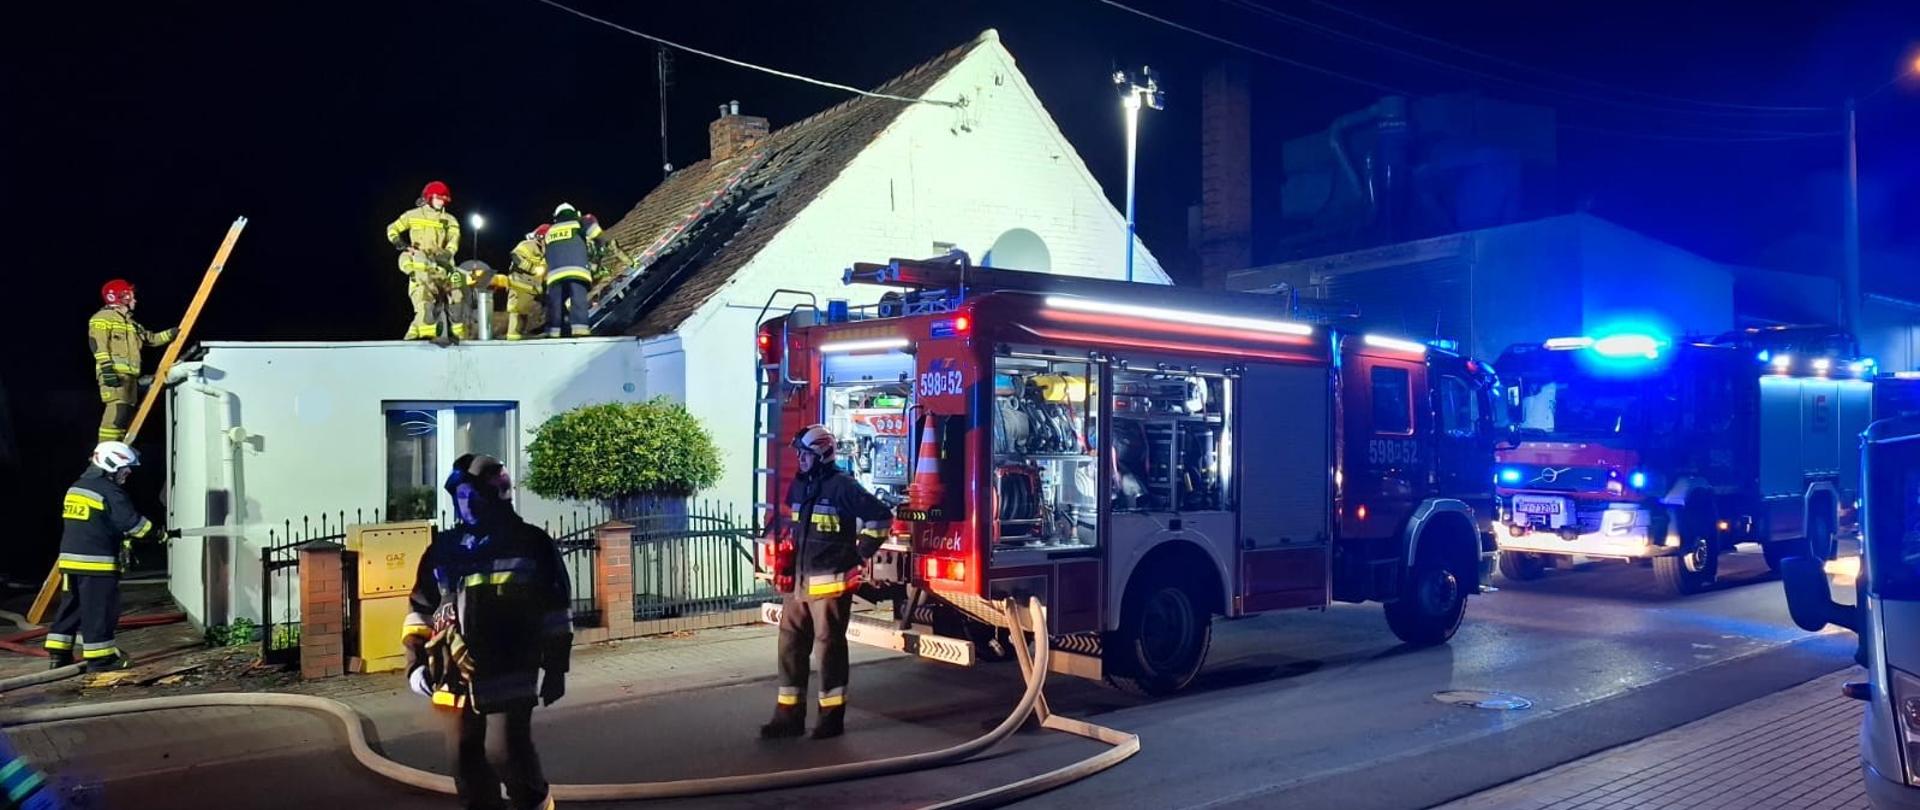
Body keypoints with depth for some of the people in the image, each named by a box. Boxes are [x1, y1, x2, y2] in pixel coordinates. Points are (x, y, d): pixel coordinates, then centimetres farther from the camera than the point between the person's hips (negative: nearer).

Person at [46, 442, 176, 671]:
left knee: (71, 606, 15)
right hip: (97, 561, -9)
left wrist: (124, 541, 19)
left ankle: (58, 654, 18)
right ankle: (100, 657, 2)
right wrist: (164, 535, -5)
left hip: (70, 558, 9)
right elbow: (132, 521, -14)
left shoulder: (77, 487, 18)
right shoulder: (109, 491, -12)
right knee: (100, 609, -2)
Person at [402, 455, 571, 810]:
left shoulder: (531, 544, -1)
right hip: (461, 678, 5)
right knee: (466, 758, 8)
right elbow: (421, 609, 16)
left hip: (512, 675, -4)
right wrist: (416, 661, 5)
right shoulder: (443, 550, 9)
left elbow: (555, 611, 2)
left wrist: (556, 668, 2)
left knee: (505, 749, -12)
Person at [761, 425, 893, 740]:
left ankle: (832, 717, 9)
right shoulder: (798, 485, 12)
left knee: (830, 646, 0)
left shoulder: (843, 486, -11)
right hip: (797, 581, 8)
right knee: (791, 645, 8)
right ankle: (789, 715, 16)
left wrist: (860, 554, -9)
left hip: (829, 582, -7)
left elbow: (881, 516, -11)